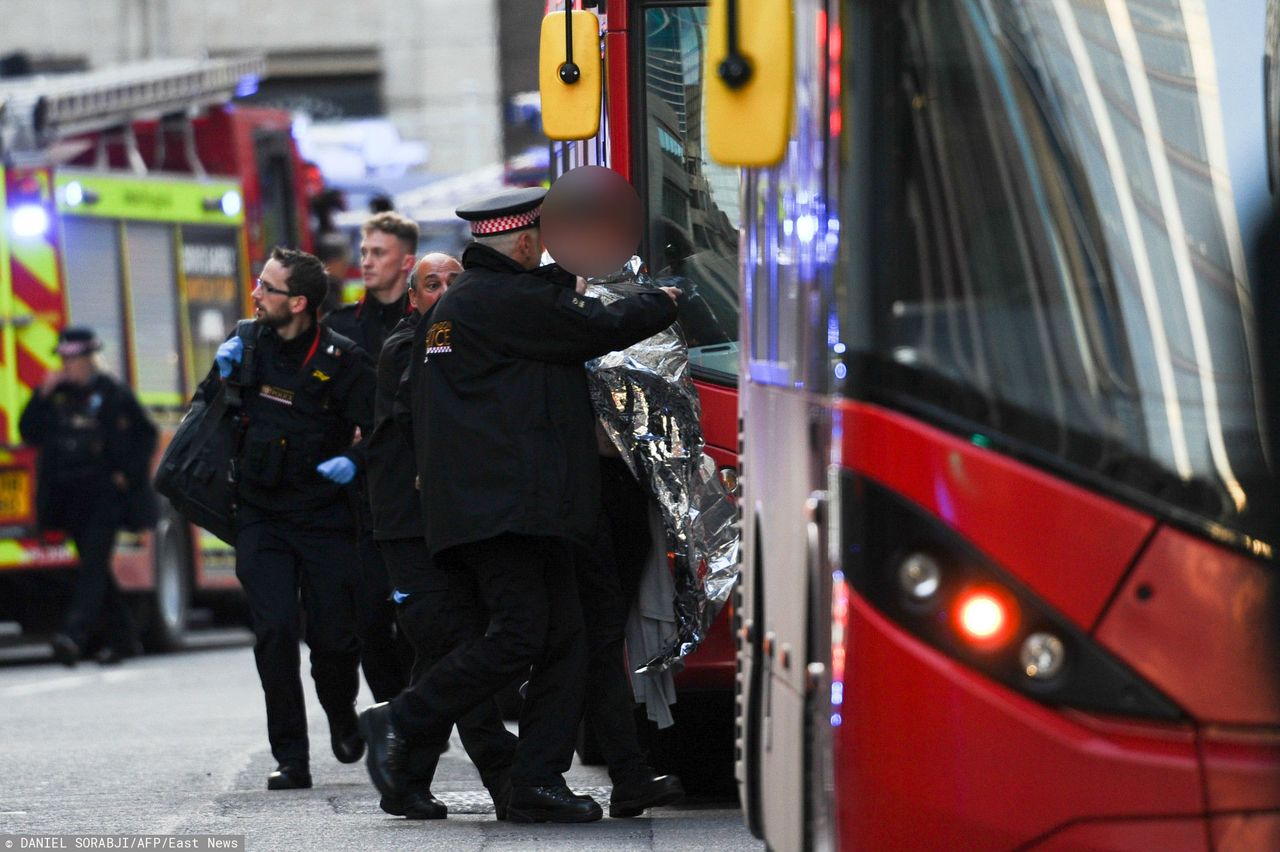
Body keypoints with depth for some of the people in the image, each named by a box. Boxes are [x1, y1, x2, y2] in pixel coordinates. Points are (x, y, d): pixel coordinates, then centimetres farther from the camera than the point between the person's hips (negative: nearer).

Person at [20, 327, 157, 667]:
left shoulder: (113, 394, -2)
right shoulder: (56, 393, 11)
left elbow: (145, 434, 5)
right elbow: (30, 433, 6)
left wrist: (129, 474, -4)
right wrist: (42, 396, -5)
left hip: (103, 494, -6)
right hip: (68, 494, 6)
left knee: (93, 562, -15)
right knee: (94, 566, 10)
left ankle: (75, 634, -28)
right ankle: (122, 636, 20)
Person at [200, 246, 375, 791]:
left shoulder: (341, 359, -6)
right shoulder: (249, 344, 5)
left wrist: (354, 460, -25)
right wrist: (221, 376, -4)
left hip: (325, 517, -2)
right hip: (261, 517, 2)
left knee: (335, 638, -1)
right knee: (274, 634, -11)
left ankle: (342, 718, 32)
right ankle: (291, 760, -6)